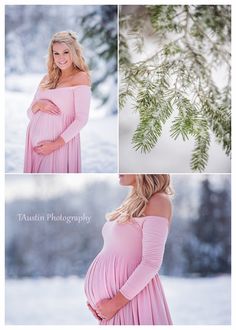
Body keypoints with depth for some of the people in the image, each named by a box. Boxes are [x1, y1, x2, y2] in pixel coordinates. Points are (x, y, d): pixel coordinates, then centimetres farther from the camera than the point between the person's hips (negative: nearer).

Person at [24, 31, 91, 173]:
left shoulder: (81, 77, -3)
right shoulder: (47, 78, 13)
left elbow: (81, 119, -11)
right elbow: (30, 114, 15)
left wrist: (56, 144, -16)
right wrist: (38, 104, -8)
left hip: (61, 143, -5)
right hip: (35, 140, 5)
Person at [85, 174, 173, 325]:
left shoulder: (158, 201, -11)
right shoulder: (133, 201, 14)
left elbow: (151, 263, -18)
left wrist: (115, 304, -16)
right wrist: (94, 297, 6)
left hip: (129, 300, -7)